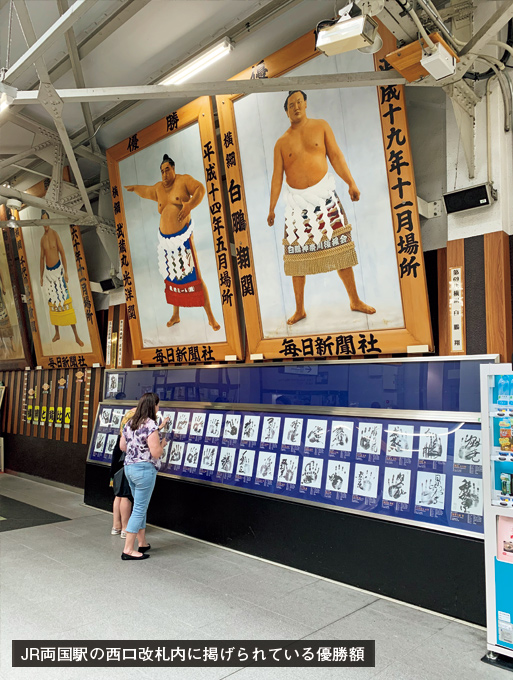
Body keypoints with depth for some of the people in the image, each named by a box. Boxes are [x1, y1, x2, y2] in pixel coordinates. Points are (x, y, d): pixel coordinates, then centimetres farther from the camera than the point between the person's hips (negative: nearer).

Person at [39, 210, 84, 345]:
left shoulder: (55, 234, -6)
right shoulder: (42, 239, 7)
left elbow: (62, 252, -7)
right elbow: (42, 257, 14)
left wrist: (66, 272, -13)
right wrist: (41, 276, 14)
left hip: (58, 270, -5)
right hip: (48, 272, 5)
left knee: (66, 301, -7)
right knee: (53, 302, 11)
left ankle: (76, 335, -5)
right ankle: (57, 333, 23)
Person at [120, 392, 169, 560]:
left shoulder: (130, 423, 7)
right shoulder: (150, 425, -18)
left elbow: (122, 446, 16)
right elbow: (156, 453, -22)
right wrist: (162, 444, 0)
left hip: (129, 467, 9)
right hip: (144, 470, -9)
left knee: (140, 507, 19)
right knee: (139, 509, 0)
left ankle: (142, 543, 29)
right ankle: (128, 550, 5)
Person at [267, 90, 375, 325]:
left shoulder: (321, 126, 8)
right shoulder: (281, 142, 9)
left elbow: (336, 156, 3)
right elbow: (277, 176, 7)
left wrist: (351, 183, -8)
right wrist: (271, 208, 1)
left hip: (324, 194, -1)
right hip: (297, 201, 1)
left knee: (341, 247, -2)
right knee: (297, 255, 2)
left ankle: (355, 300, 10)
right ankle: (300, 309, 12)